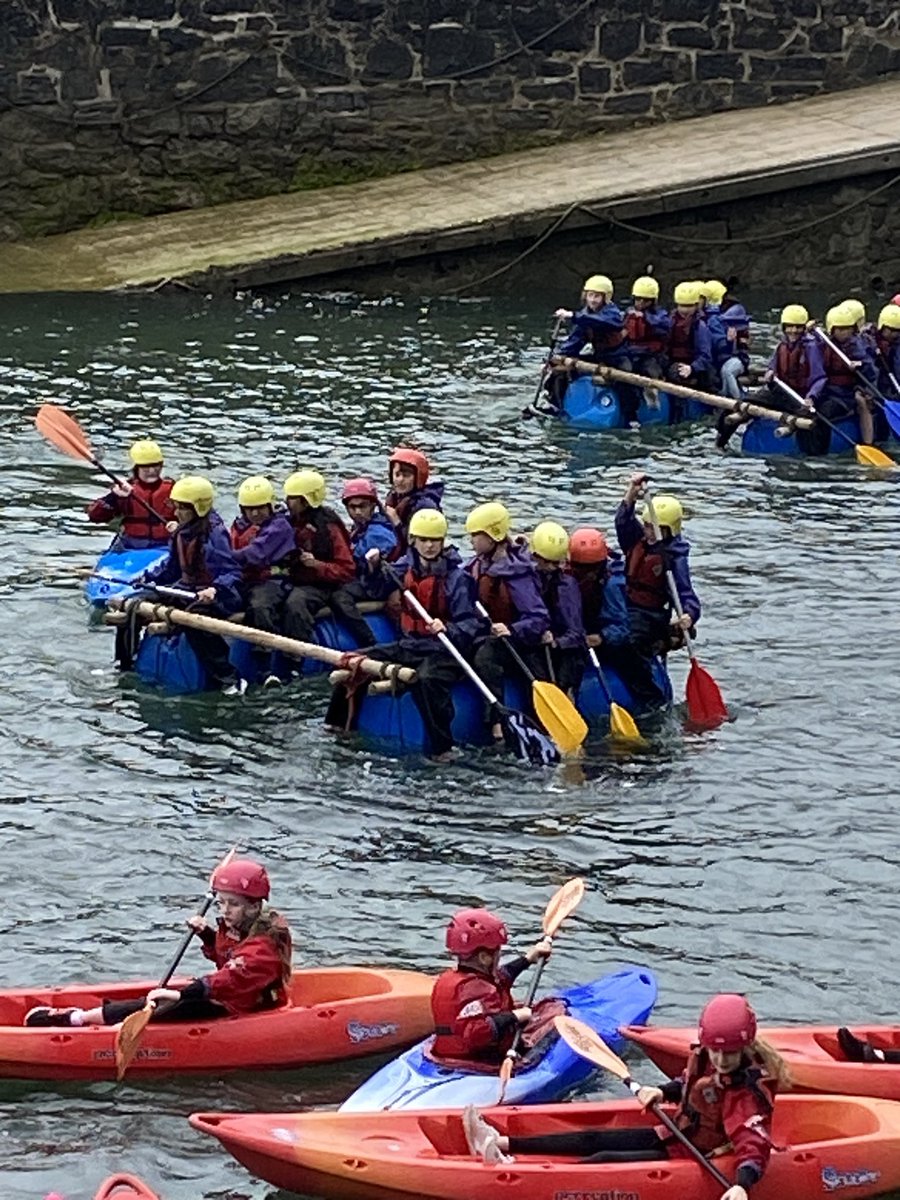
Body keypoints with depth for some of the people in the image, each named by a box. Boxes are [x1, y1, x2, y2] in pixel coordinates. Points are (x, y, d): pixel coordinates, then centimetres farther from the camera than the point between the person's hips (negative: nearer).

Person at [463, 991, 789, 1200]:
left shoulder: (748, 1093, -28)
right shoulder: (704, 1059, -4)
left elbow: (754, 1145, -38)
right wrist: (662, 1092, -3)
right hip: (678, 1135, 9)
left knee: (607, 1159, -17)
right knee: (592, 1140, 6)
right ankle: (502, 1145, 7)